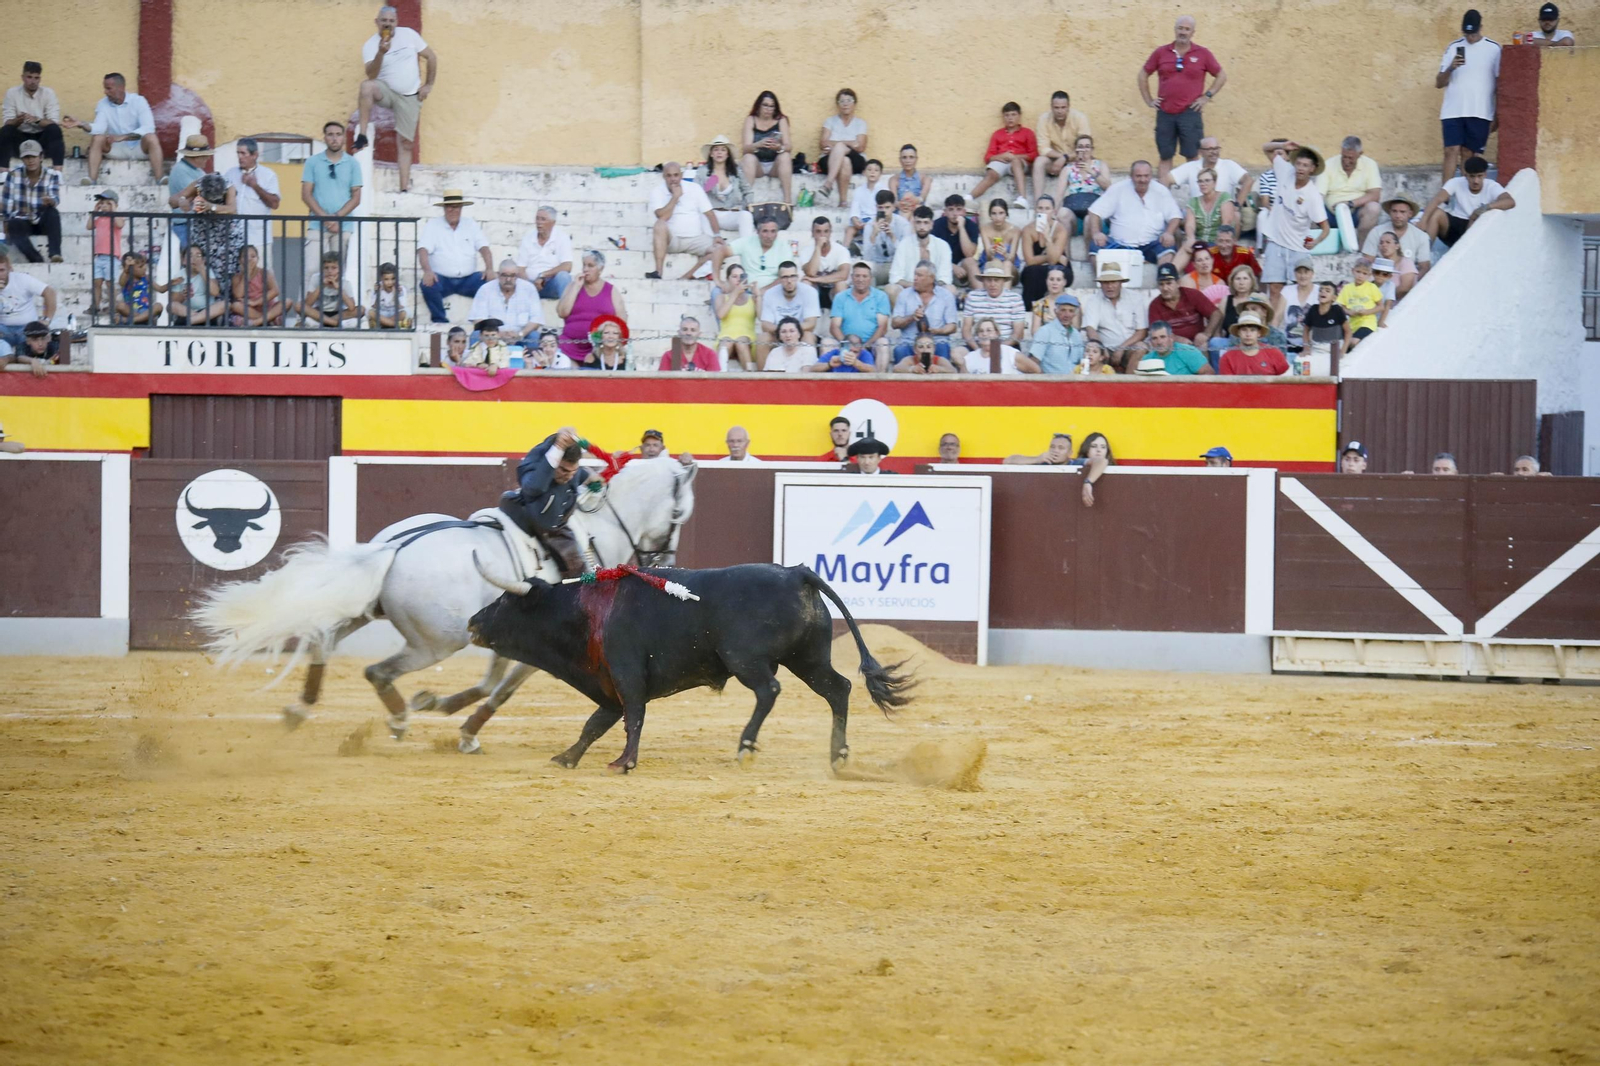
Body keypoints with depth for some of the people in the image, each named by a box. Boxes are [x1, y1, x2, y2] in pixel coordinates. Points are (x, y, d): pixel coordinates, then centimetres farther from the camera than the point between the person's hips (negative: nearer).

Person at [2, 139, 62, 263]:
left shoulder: (52, 175, -7)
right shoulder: (14, 174, -6)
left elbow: (55, 199, -23)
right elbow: (6, 203, -6)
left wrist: (50, 201, -46)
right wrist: (6, 225, -12)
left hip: (44, 222, 0)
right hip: (23, 222, 0)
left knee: (52, 211, -33)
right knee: (14, 225, -35)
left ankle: (54, 253, -42)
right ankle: (37, 260, -45)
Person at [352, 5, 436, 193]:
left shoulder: (409, 35, -3)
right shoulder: (370, 45, -7)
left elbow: (431, 57, 5)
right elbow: (371, 75, -22)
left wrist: (429, 85, 1)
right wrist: (381, 53, -36)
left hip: (410, 97, 1)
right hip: (386, 91, -1)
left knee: (405, 143, -2)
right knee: (367, 86, -36)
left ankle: (405, 188, 1)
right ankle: (362, 134, -31)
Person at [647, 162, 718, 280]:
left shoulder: (694, 188, 3)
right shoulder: (657, 192, -2)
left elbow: (709, 214, 1)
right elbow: (663, 217, -17)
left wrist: (717, 236, -11)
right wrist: (675, 196, -14)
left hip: (695, 239, 2)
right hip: (672, 239, -2)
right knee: (660, 225, -34)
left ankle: (686, 277, -27)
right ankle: (658, 272, -38)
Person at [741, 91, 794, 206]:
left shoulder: (781, 120, 3)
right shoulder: (751, 120, 1)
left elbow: (789, 146, -8)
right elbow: (745, 148, -11)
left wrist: (780, 147, -33)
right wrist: (759, 144, -34)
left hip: (775, 166, 0)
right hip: (756, 165, 0)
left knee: (785, 156, -29)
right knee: (748, 157, -30)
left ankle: (788, 200, -36)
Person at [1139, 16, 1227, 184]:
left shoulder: (1202, 54, 1)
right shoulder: (1161, 53, 6)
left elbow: (1221, 76, 9)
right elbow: (1143, 74, 16)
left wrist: (1207, 96, 0)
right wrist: (1148, 100, 9)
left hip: (1190, 113, -2)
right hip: (1165, 113, 2)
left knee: (1192, 156, -1)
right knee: (1165, 156, 5)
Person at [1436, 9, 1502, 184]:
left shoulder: (1493, 49, 2)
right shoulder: (1453, 48, 8)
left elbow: (1500, 82, 6)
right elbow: (1439, 83, 6)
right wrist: (1450, 68, -13)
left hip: (1480, 111, -1)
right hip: (1453, 110, 1)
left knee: (1468, 154, 2)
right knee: (1451, 151, -10)